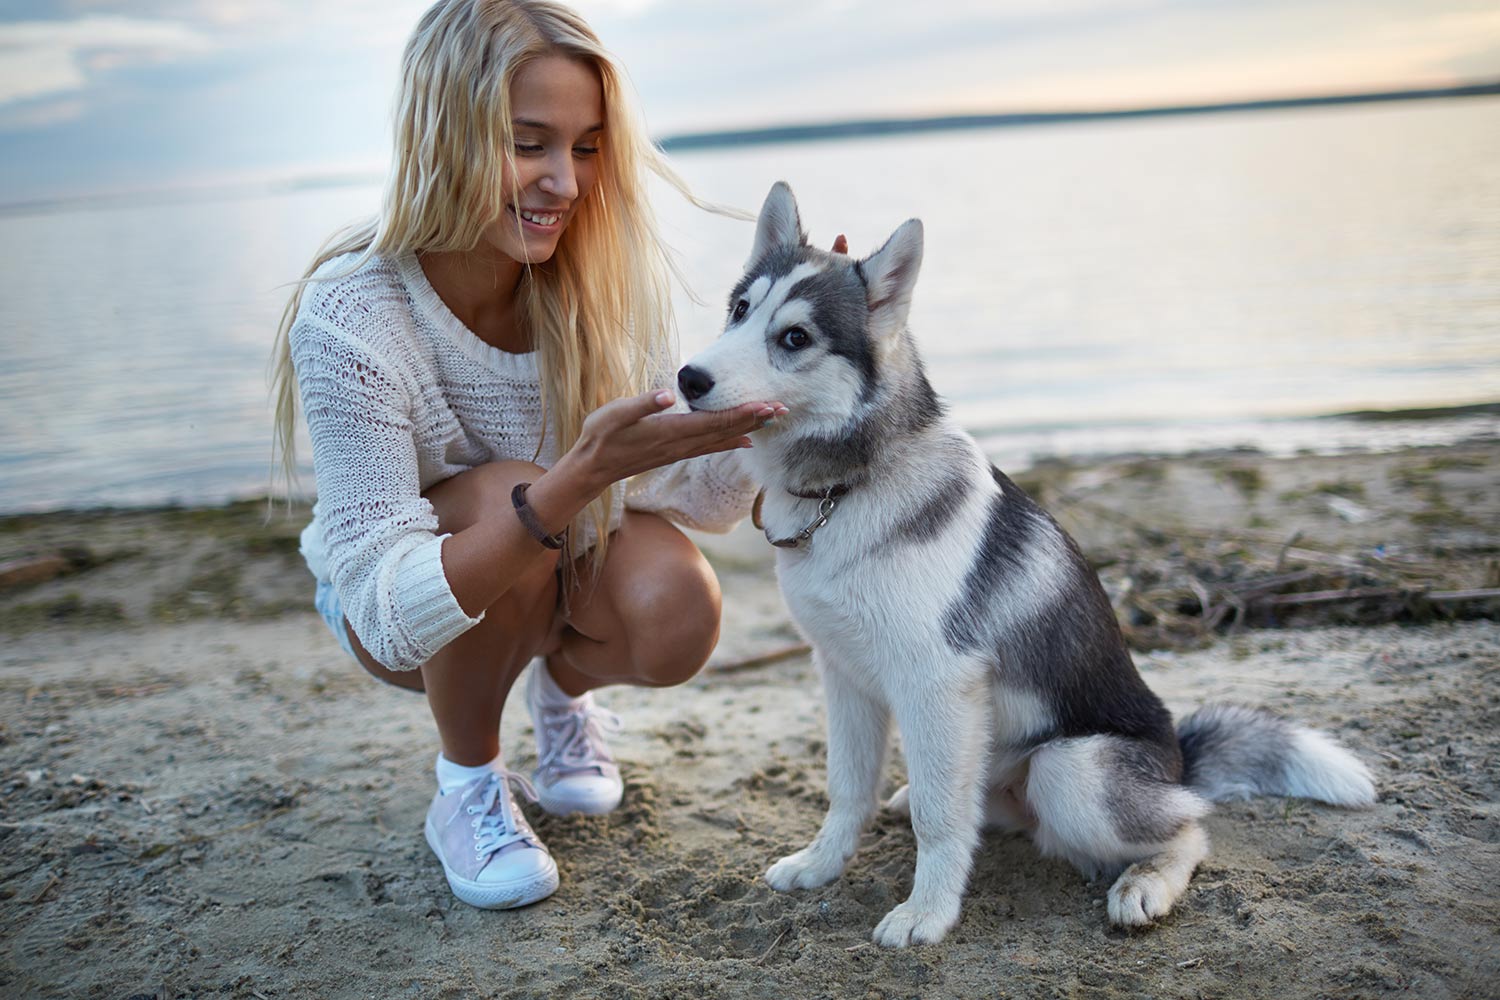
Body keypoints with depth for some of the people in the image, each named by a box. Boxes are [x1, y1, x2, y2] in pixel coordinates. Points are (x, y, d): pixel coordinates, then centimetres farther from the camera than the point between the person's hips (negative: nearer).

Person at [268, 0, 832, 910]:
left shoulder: (613, 271, -19)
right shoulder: (349, 315, -31)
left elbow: (702, 498, -16)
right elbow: (392, 613, -35)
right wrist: (582, 475, -47)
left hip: (564, 567, 3)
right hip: (407, 612, -2)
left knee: (678, 615, -29)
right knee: (510, 490, -35)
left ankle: (564, 687, 9)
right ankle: (468, 789, -8)